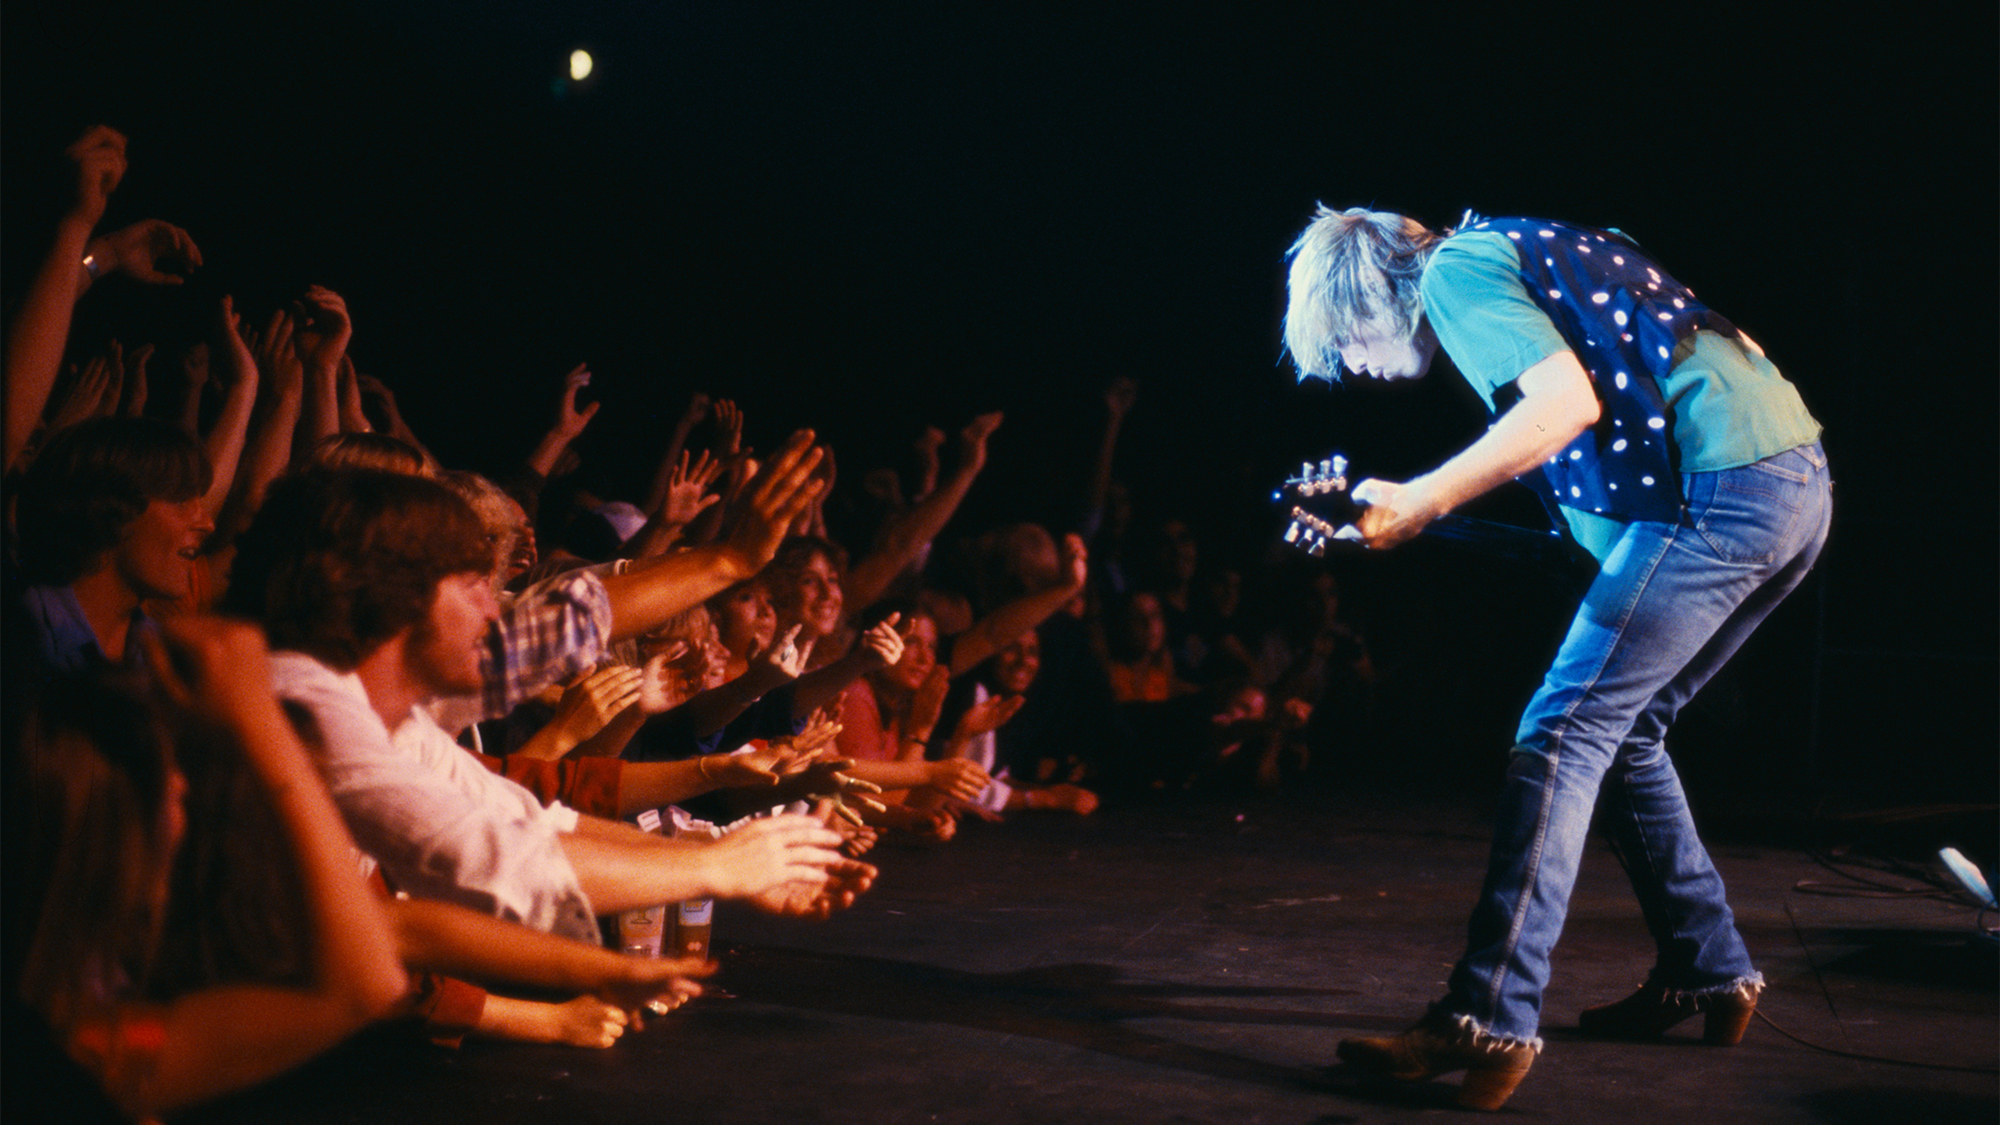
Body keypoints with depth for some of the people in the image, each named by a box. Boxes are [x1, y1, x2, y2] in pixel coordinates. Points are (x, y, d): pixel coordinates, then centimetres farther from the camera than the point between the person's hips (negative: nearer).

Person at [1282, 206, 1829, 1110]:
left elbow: (1569, 401, -17)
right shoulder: (1511, 251, 25)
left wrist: (1418, 502, -14)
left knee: (1564, 733, -11)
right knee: (1623, 733, 18)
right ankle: (1706, 974, 26)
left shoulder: (1452, 270, -2)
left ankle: (1488, 1023, -15)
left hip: (1723, 486, -9)